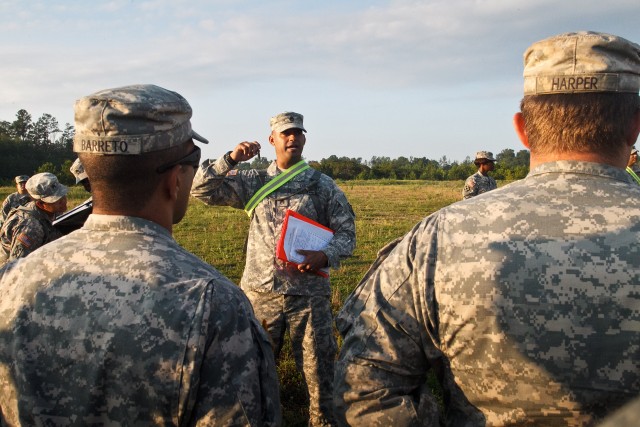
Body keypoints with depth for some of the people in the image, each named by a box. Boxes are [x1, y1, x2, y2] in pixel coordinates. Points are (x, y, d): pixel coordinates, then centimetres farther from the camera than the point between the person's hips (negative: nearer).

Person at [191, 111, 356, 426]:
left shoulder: (323, 186, 3)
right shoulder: (254, 182, 6)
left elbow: (346, 232, 2)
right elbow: (201, 189, 3)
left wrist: (325, 256, -18)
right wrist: (231, 159, -11)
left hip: (308, 294, -1)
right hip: (260, 293, 1)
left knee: (319, 370, 7)